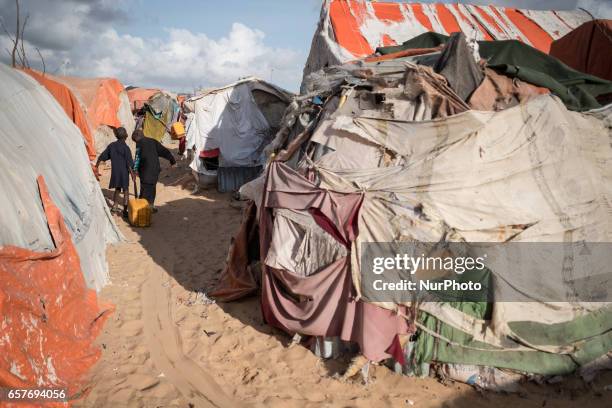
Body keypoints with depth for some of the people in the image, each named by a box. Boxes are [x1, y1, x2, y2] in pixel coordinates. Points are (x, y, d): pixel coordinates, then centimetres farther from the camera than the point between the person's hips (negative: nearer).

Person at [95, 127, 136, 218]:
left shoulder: (111, 146, 1)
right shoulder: (126, 148, -14)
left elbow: (101, 157, 7)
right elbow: (129, 164, -17)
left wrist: (96, 166, 19)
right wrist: (132, 174, -10)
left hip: (114, 171, 5)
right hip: (124, 172, -5)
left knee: (117, 189, 22)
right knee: (125, 190, 6)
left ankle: (115, 206, 25)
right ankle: (125, 210, 6)